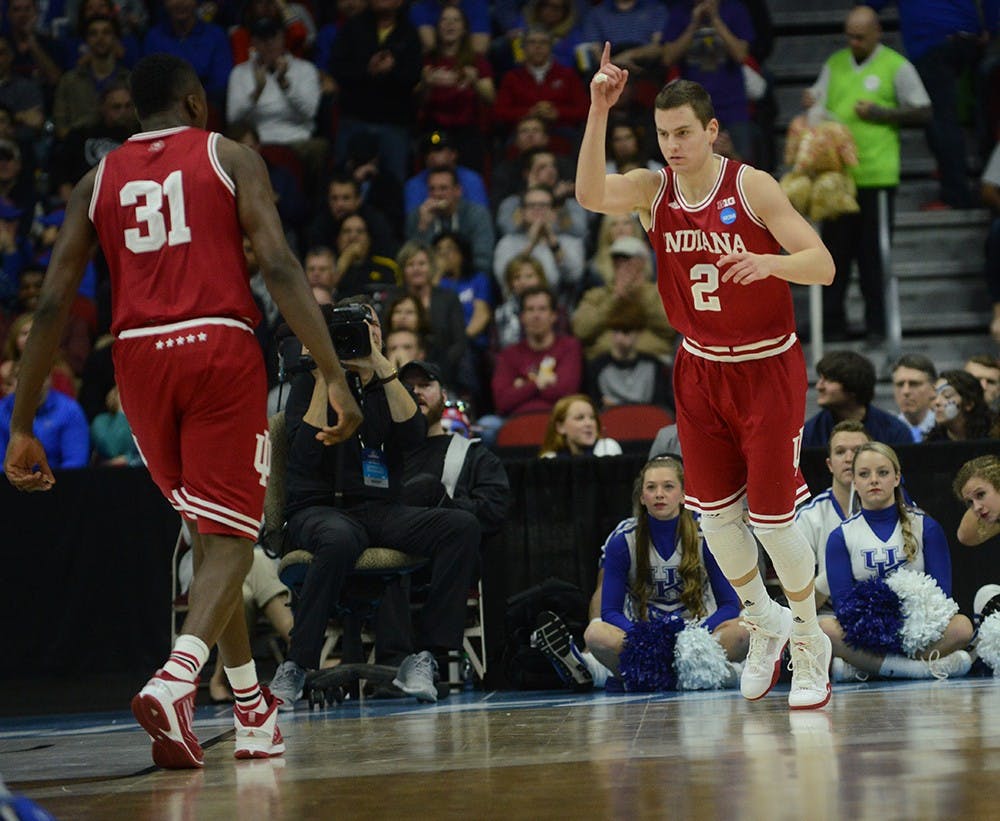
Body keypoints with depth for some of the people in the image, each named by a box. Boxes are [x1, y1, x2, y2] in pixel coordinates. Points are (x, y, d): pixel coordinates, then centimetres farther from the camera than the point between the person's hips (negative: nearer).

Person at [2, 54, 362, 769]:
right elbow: (279, 266, -8)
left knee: (207, 529, 19)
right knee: (230, 535, -1)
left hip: (139, 355, 4)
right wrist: (335, 376, -11)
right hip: (221, 347, -3)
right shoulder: (230, 157, 7)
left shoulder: (97, 182, 15)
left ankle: (252, 708, 22)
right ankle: (176, 677, -27)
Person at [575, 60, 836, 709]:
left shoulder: (753, 188, -16)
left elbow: (823, 266, -21)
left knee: (772, 519, -3)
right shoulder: (654, 190, -5)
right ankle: (765, 623, 32)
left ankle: (810, 645, 16)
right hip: (701, 369, 5)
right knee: (714, 512, 9)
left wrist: (768, 262, -41)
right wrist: (599, 111, -34)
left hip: (767, 369, -5)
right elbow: (591, 195, -26)